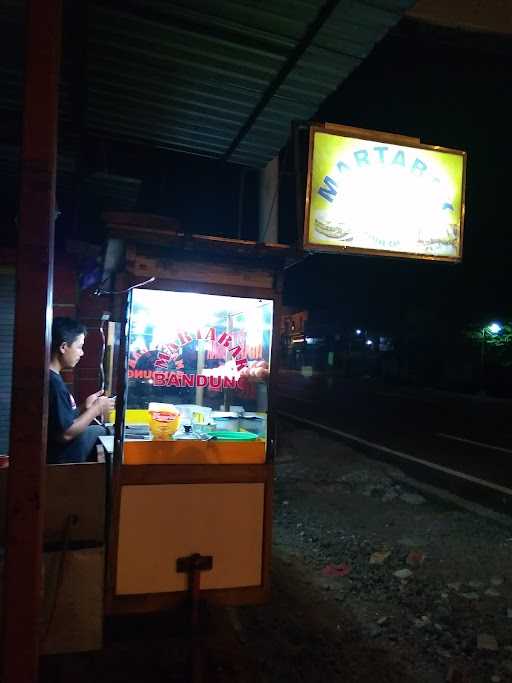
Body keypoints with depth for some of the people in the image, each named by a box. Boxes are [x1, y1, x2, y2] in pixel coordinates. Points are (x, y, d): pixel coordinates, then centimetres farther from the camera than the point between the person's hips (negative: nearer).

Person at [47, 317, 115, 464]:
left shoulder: (52, 377, 4)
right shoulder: (53, 382, -25)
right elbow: (65, 434, -25)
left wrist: (85, 407, 2)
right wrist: (96, 409, -15)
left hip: (62, 451, 9)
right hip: (62, 458, -9)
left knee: (99, 430, 18)